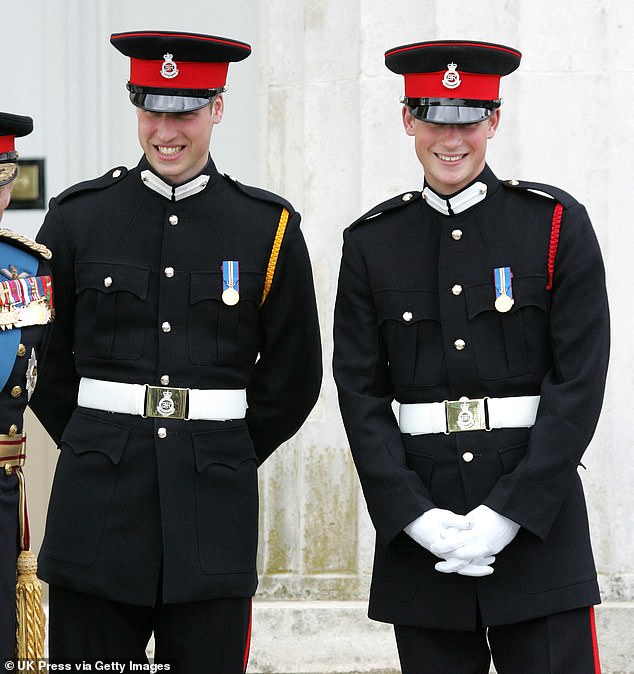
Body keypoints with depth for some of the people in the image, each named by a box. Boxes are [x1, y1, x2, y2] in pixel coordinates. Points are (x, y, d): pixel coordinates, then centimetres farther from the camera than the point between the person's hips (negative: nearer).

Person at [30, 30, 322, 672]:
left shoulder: (268, 227, 4)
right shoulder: (77, 216, 5)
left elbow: (293, 377, 11)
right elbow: (43, 357, 12)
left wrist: (226, 455, 11)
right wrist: (98, 446, 10)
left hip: (212, 512, 0)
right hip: (97, 511, 0)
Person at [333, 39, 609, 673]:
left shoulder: (557, 224, 1)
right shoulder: (372, 242, 7)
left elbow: (580, 381, -5)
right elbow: (360, 391, 4)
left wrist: (510, 512, -12)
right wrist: (416, 517, -9)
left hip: (537, 512, -2)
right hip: (419, 510, 2)